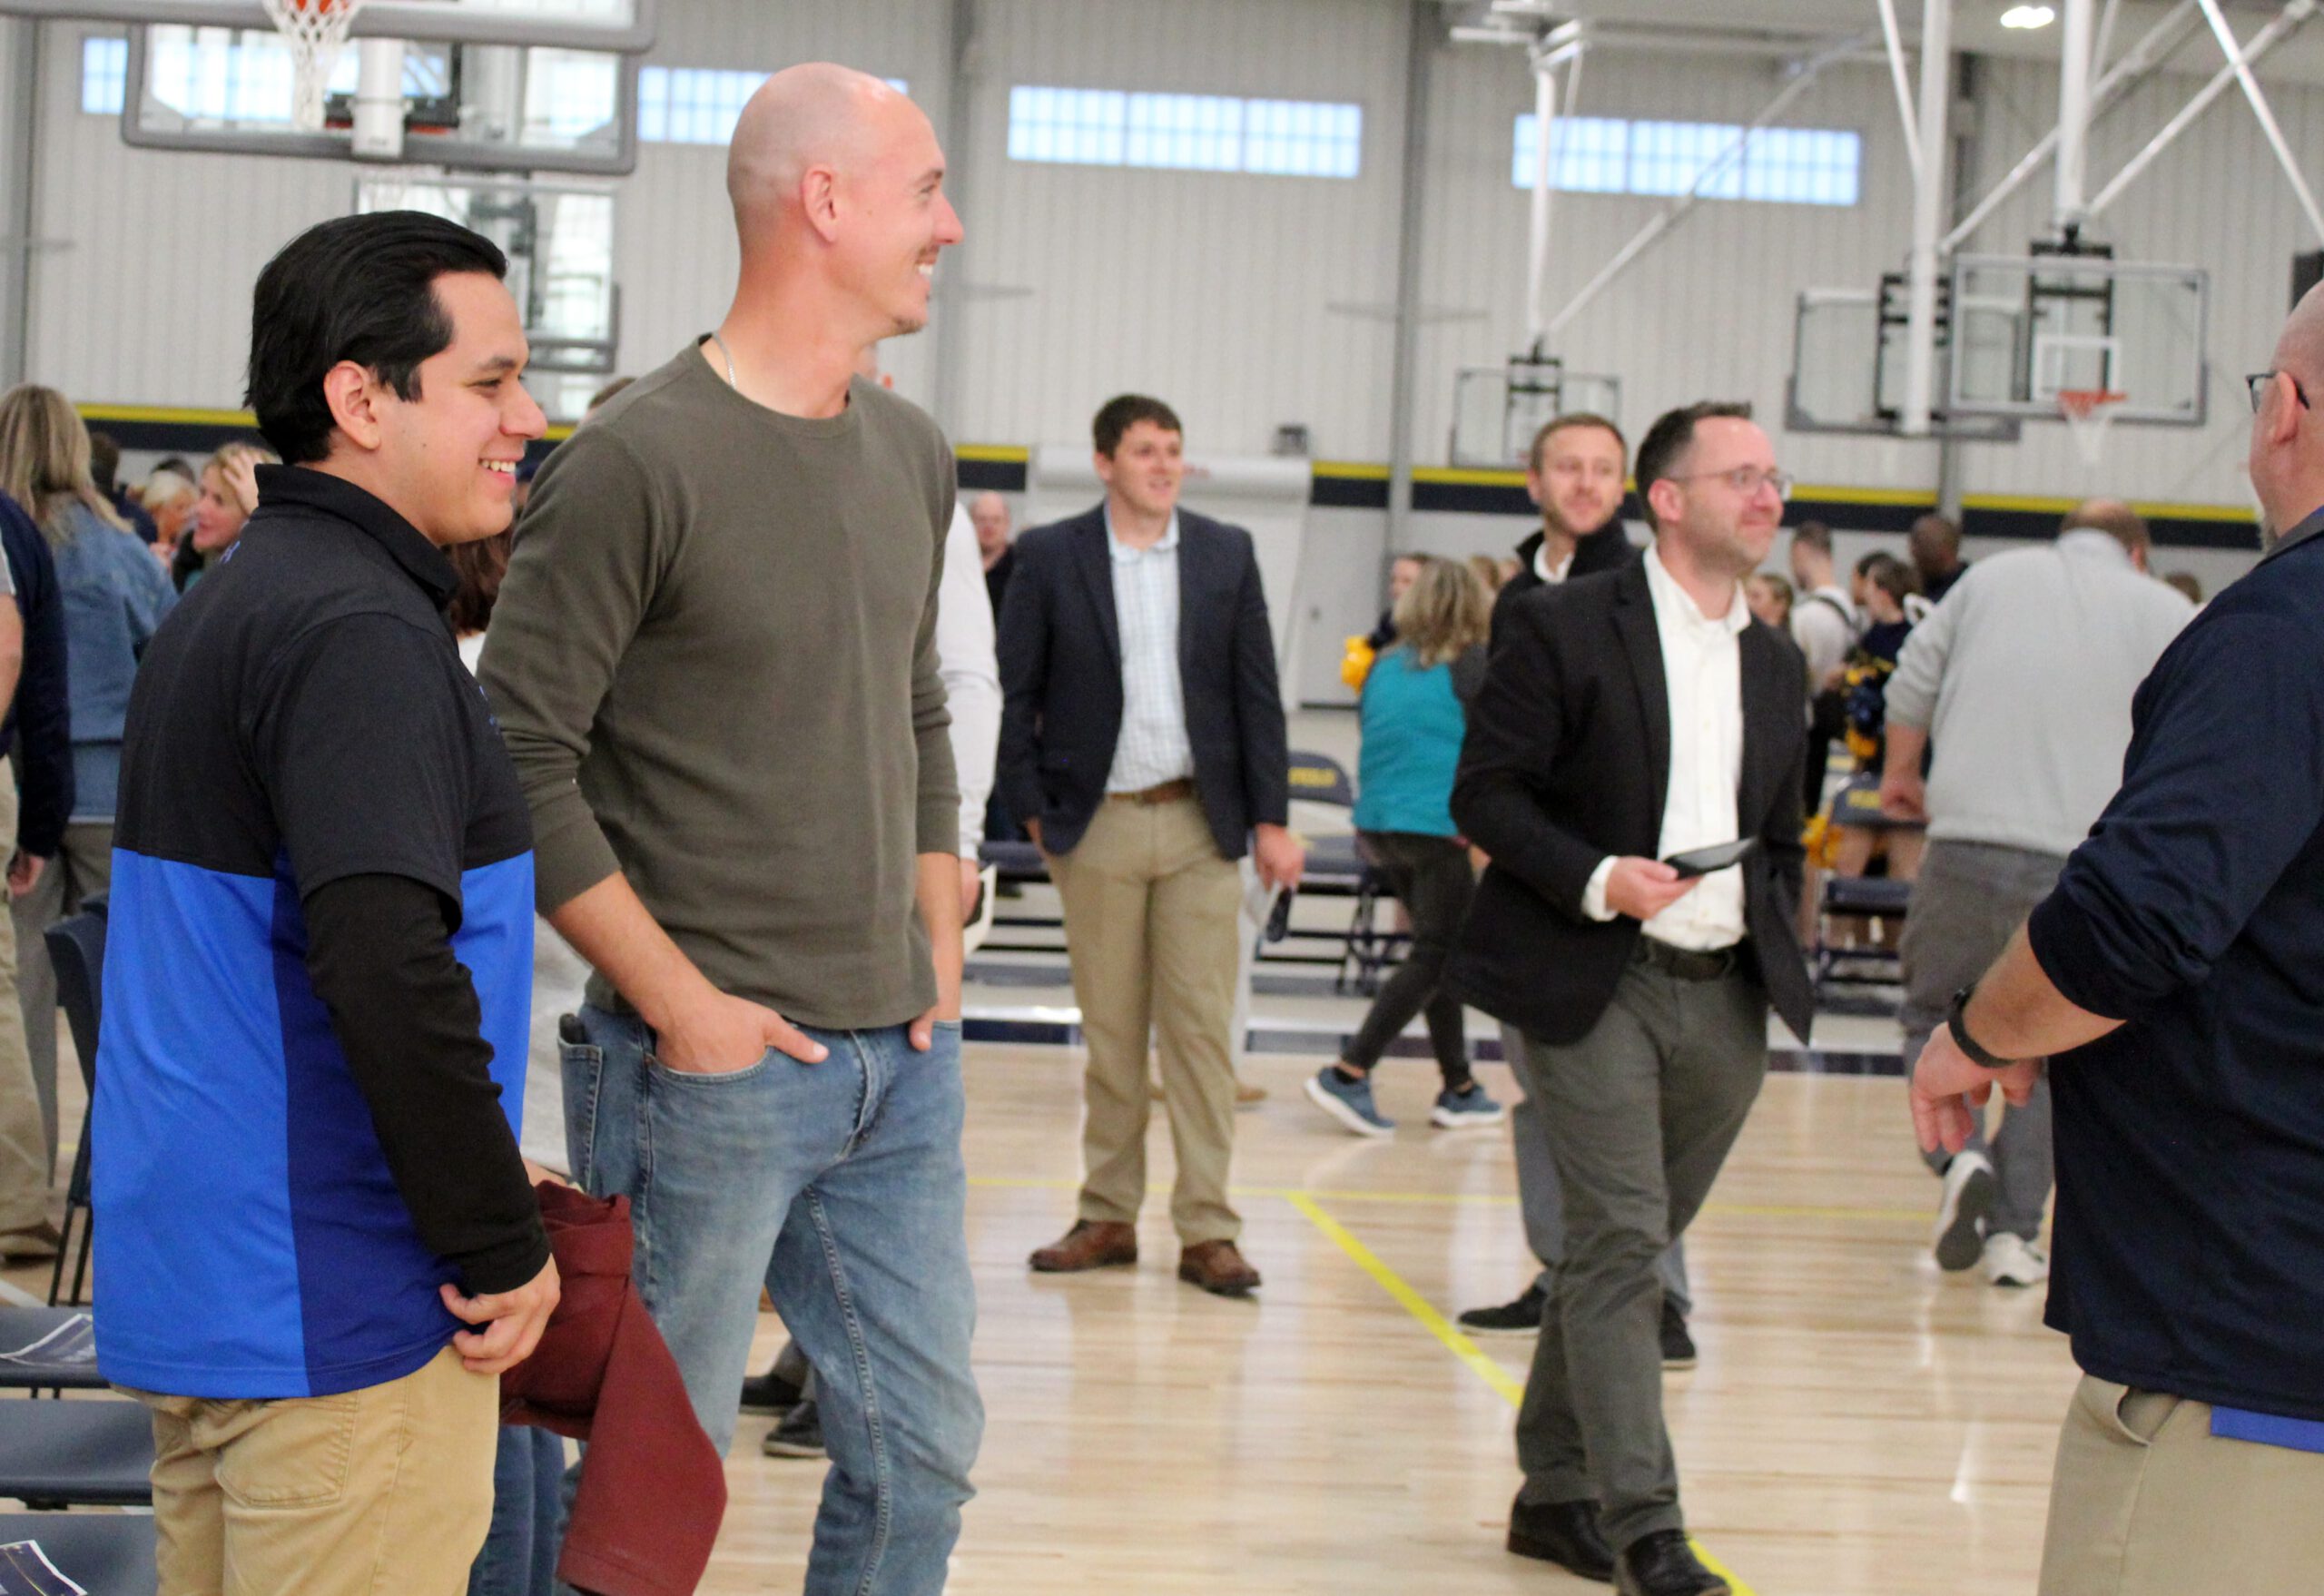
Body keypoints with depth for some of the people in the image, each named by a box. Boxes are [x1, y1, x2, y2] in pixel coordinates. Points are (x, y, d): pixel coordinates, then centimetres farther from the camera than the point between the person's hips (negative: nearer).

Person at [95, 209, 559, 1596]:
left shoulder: (240, 599, 16)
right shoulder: (359, 629, -17)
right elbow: (389, 966, -28)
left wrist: (475, 1172, 19)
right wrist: (502, 1246, -17)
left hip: (194, 1277, 10)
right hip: (335, 1319, -10)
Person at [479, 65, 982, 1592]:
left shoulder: (913, 454, 11)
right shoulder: (639, 459, -12)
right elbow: (523, 753, -14)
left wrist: (940, 946, 11)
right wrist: (679, 1003, -15)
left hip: (902, 1058, 7)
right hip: (712, 1064, -7)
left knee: (924, 1448, 12)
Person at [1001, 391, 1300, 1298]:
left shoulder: (1227, 554, 7)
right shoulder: (1049, 558, 2)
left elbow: (1257, 693, 6)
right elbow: (1015, 693, 3)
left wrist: (1272, 817, 1)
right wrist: (1032, 809, -4)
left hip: (1202, 823, 1)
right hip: (1097, 825, -1)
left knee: (1203, 1028, -1)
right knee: (1109, 1030, 5)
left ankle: (1207, 1230, 3)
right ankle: (1109, 1216, 14)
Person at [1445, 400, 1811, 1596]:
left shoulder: (1776, 664, 15)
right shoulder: (1566, 629, -4)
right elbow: (1485, 794, -7)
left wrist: (1780, 957, 12)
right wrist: (1598, 880, -19)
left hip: (1725, 1002, 6)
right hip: (1597, 987, -6)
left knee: (1619, 1248, 12)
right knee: (1620, 1240, -10)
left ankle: (1554, 1492, 22)